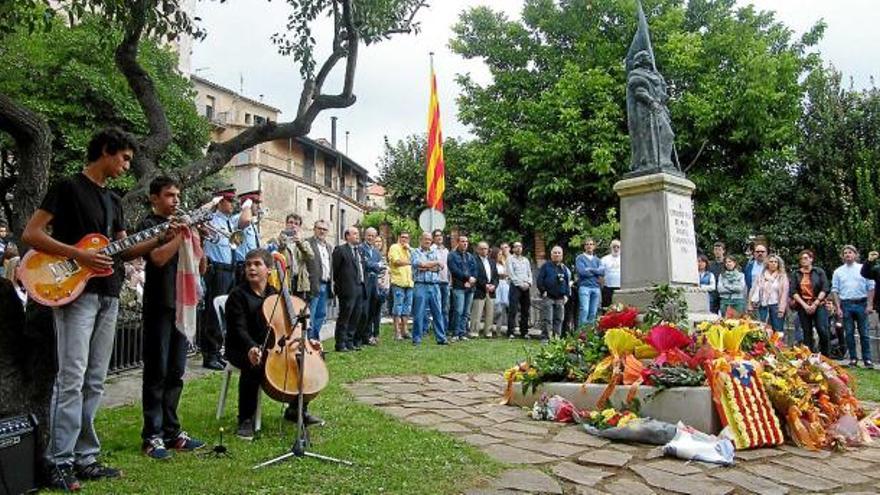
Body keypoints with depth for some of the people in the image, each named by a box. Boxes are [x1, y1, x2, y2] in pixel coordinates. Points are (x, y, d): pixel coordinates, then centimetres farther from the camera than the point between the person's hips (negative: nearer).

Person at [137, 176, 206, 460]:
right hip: (159, 307, -6)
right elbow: (158, 258, -20)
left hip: (181, 306, 6)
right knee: (156, 373, -3)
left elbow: (201, 269, 13)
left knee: (175, 374, 10)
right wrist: (183, 235, -14)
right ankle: (152, 436, 4)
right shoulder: (149, 225, -1)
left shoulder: (182, 225, 17)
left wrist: (196, 239, -1)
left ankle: (171, 432, 17)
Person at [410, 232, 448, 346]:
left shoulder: (435, 252, 16)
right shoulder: (416, 252, 6)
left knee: (438, 313, 5)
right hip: (421, 286, -4)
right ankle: (416, 339, 7)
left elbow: (440, 267, 2)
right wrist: (435, 262, -1)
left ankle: (441, 338, 11)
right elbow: (418, 264, -13)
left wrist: (426, 267, -8)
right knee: (419, 314, -1)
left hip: (435, 286, 4)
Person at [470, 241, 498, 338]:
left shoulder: (492, 261, 19)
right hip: (479, 291, -7)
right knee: (476, 314, -7)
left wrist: (494, 285, -1)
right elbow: (475, 275, -12)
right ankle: (474, 332, -2)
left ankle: (488, 332, 16)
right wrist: (485, 285, -14)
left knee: (490, 314, 8)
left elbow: (496, 275, 16)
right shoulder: (474, 261, -4)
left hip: (491, 291, 7)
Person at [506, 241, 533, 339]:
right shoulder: (510, 259, 3)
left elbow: (529, 273, 16)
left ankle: (524, 332, 10)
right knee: (513, 310, -9)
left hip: (526, 287, 5)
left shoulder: (526, 260, 19)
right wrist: (520, 284, -12)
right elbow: (511, 274, -6)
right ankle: (510, 332, -9)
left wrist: (528, 283, -3)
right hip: (515, 286, -5)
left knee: (525, 311, 5)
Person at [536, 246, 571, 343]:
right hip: (548, 297, -4)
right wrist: (543, 291, -8)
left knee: (559, 319, 6)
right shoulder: (546, 266, 3)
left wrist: (566, 295, 7)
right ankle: (545, 338, -4)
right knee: (547, 319, -7)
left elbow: (568, 283, 17)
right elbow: (539, 280, 0)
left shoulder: (564, 268, 15)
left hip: (560, 298, 4)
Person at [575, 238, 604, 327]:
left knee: (593, 312, 4)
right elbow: (582, 271, -10)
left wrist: (590, 269, -7)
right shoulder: (580, 258, 5)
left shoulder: (597, 260, 19)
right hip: (584, 287, -4)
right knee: (584, 310, -15)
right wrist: (596, 272, 0)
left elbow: (602, 272, 2)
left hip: (596, 287, 5)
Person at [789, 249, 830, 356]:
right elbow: (792, 292, 2)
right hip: (803, 307, 2)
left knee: (822, 330, -14)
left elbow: (825, 289, -2)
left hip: (818, 305, -2)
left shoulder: (819, 272, 6)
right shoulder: (795, 274, 10)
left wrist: (815, 304, -9)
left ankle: (825, 356, -1)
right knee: (807, 334, 2)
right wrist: (804, 305, -8)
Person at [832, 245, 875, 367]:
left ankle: (867, 359, 5)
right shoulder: (838, 271, 8)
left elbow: (871, 287, 2)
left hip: (861, 303, -1)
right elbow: (835, 290, 6)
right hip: (846, 304, 1)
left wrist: (870, 305, -6)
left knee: (863, 333, 0)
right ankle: (853, 359, 11)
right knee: (849, 333, 4)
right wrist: (838, 308, -2)